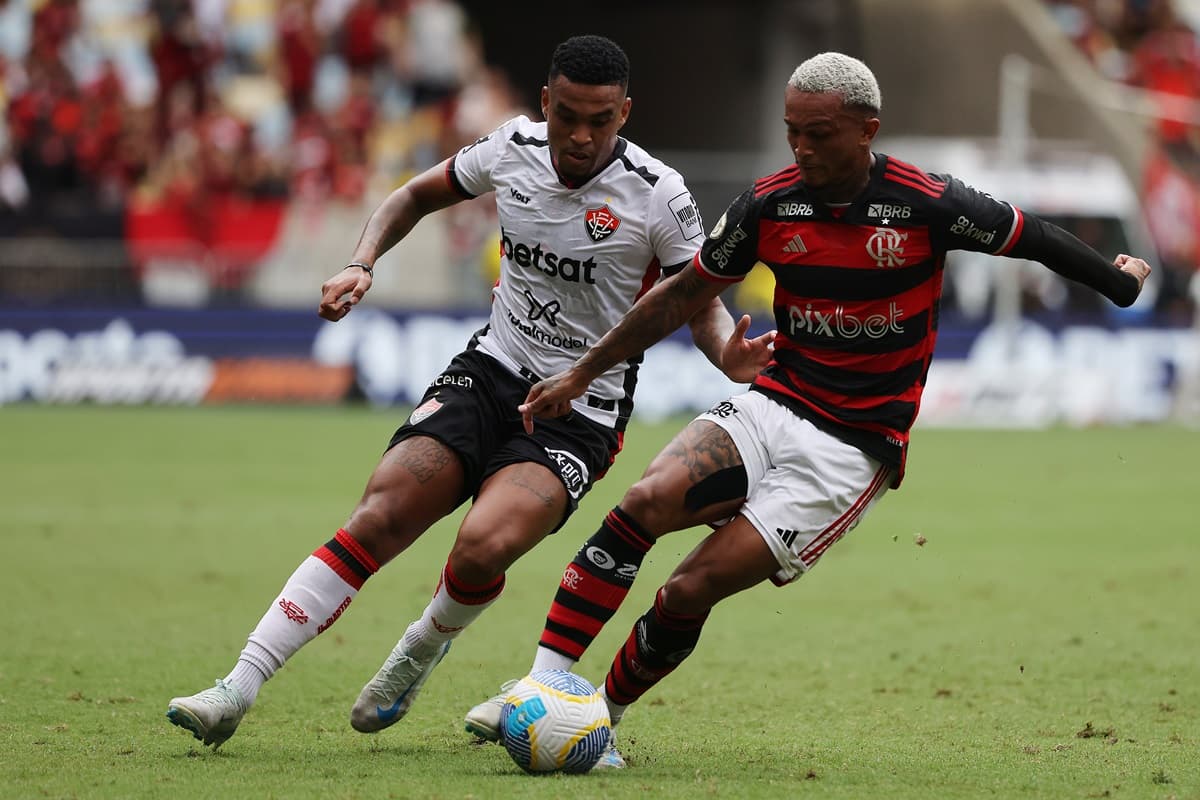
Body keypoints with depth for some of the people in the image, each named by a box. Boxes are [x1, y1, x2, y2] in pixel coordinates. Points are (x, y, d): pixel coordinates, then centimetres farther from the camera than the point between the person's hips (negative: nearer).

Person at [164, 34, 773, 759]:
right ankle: (236, 692, -16)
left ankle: (425, 649, 7)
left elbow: (702, 304, -3)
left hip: (582, 414, -3)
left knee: (484, 545, -28)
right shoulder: (514, 149, -2)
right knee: (378, 520, -16)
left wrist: (729, 356, -26)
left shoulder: (659, 196, -13)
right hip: (493, 371, 3)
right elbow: (418, 196, 16)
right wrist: (363, 264, 0)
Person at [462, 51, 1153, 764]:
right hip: (773, 406, 4)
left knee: (691, 591, -14)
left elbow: (1029, 238, 4)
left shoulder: (928, 204, -13)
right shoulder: (770, 204, -1)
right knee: (644, 504, -24)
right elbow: (685, 293, 11)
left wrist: (1118, 280, 16)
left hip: (854, 449, -4)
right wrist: (582, 373, 12)